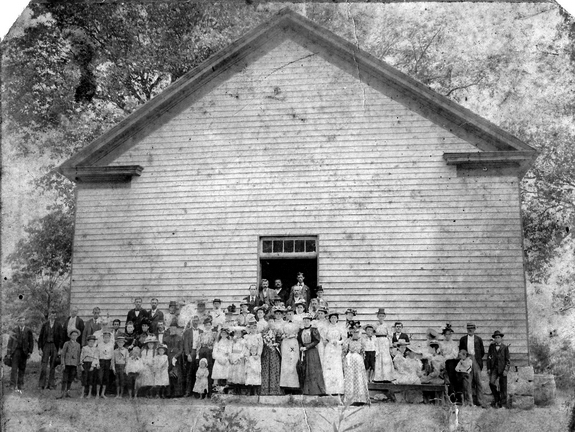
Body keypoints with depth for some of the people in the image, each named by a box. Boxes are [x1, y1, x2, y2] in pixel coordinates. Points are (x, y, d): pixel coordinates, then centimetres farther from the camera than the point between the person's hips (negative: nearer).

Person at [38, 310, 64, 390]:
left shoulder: (58, 325, 2)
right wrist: (40, 348, 0)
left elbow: (61, 338, 1)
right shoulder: (45, 325, 4)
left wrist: (60, 348, -6)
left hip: (55, 346, 0)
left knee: (53, 366, 4)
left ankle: (51, 384, 10)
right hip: (46, 345, 0)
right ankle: (42, 384, -1)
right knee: (44, 365, -5)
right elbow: (40, 337, 6)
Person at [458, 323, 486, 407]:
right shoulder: (463, 339, 11)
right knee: (469, 382, 0)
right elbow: (460, 351, 16)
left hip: (476, 361, -1)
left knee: (478, 381, -6)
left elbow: (482, 352, 14)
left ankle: (481, 402, -6)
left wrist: (478, 359, 10)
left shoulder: (478, 339, 9)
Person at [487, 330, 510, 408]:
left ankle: (503, 403, 13)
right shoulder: (491, 346, 8)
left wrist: (506, 370, -10)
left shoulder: (505, 347, 1)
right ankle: (496, 398, 6)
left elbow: (508, 360, -1)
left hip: (502, 369, -2)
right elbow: (489, 357, 10)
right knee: (491, 383, -14)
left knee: (503, 386, 1)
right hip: (494, 368, 2)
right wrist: (488, 368, 4)